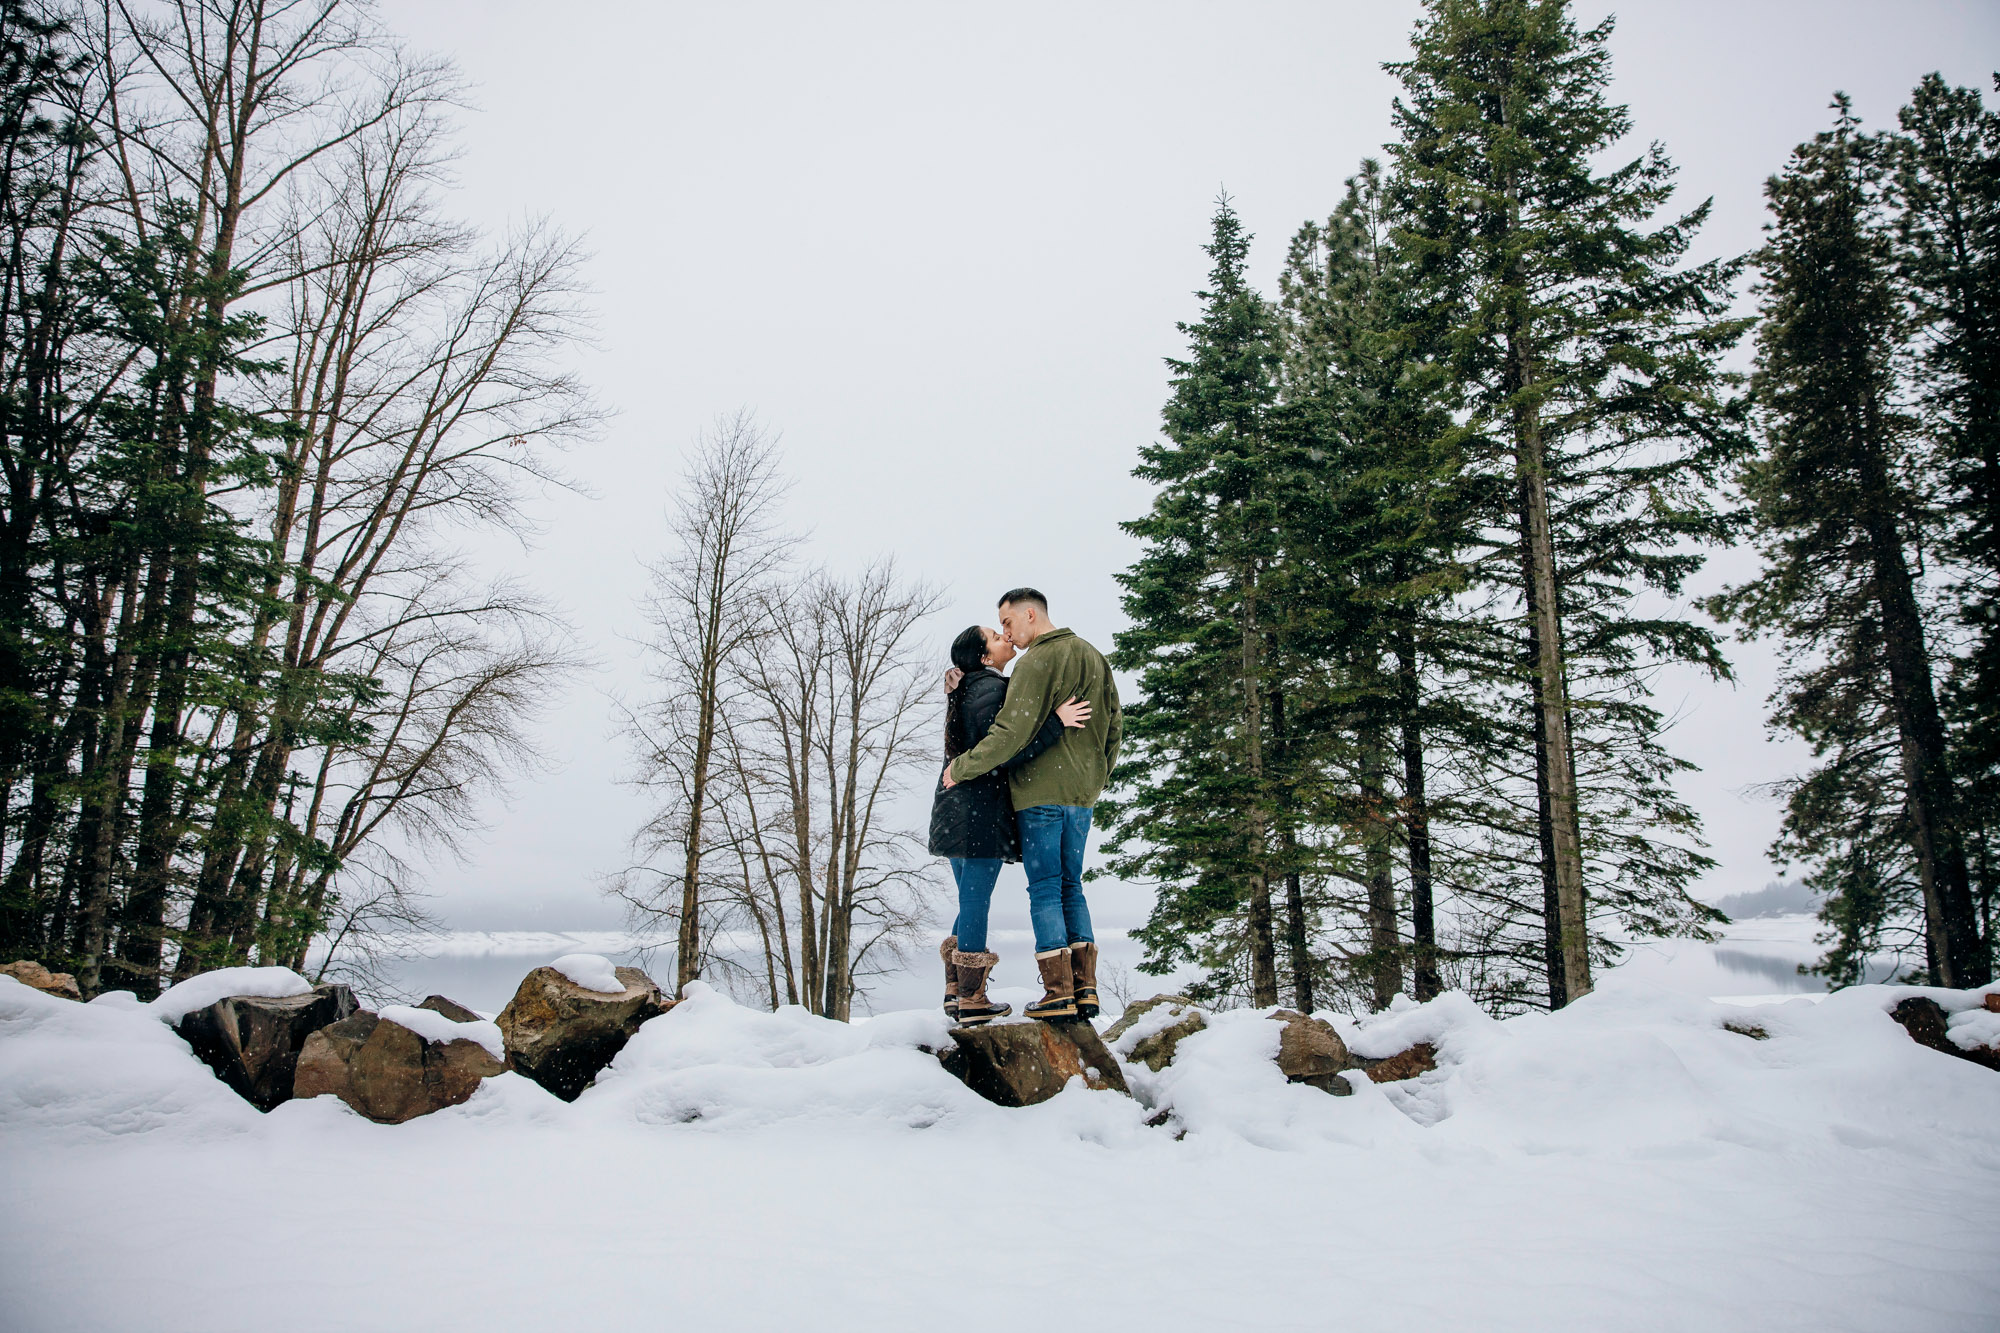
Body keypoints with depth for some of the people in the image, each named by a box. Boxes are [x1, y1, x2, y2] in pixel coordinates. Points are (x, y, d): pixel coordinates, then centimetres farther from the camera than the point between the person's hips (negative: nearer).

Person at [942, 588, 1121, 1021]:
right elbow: (1114, 725, 17)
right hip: (1082, 794, 8)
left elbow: (1012, 733, -19)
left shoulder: (1038, 661, -11)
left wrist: (960, 767, -9)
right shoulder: (1093, 656, 14)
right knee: (1071, 887, 13)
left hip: (1041, 791, -7)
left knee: (1044, 889, -2)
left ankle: (1058, 994, -3)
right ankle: (1084, 989, 10)